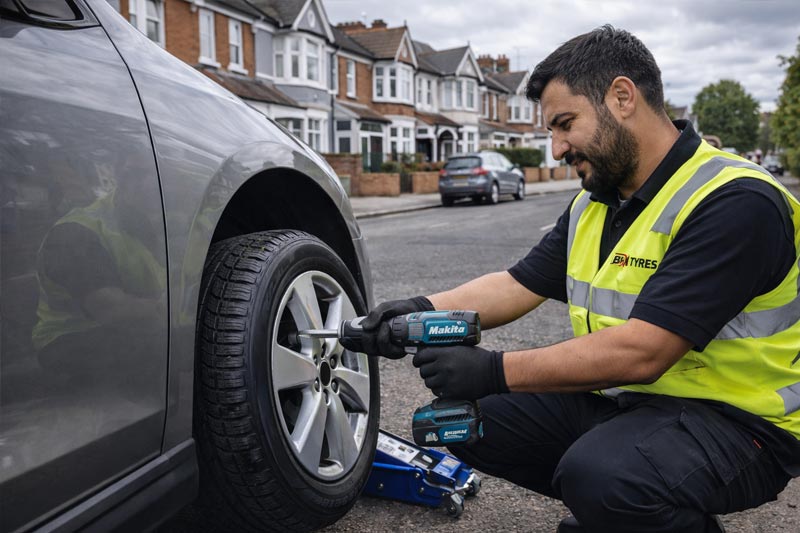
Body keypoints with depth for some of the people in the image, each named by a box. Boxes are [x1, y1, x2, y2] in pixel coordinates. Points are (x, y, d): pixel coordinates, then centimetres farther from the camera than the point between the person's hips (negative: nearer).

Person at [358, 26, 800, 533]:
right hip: (617, 397, 8)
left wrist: (495, 372, -28)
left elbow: (641, 352, -29)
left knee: (600, 475, -35)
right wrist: (425, 310, -11)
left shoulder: (734, 202, -22)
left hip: (733, 419, -7)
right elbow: (517, 286, 6)